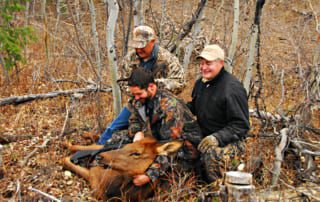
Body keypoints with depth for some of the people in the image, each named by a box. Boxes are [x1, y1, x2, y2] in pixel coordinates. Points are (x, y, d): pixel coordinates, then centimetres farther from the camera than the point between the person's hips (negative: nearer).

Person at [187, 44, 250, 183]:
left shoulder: (232, 88, -15)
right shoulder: (200, 83, 11)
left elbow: (241, 125, -16)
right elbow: (194, 107, 27)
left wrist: (217, 138, -28)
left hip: (229, 140, -8)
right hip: (204, 137, 8)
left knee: (213, 155, -38)